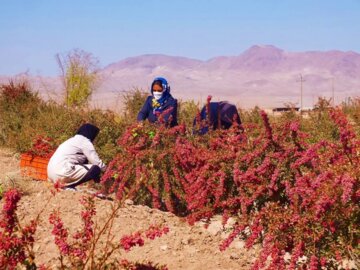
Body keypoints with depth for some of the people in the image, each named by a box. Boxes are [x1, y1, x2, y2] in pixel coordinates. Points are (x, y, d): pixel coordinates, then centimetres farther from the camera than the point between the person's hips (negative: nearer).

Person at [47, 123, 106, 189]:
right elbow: (96, 162, -2)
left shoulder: (72, 140, 27)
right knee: (96, 169, -6)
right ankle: (69, 186, -13)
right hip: (62, 173, -10)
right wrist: (105, 169, 18)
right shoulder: (85, 142, 0)